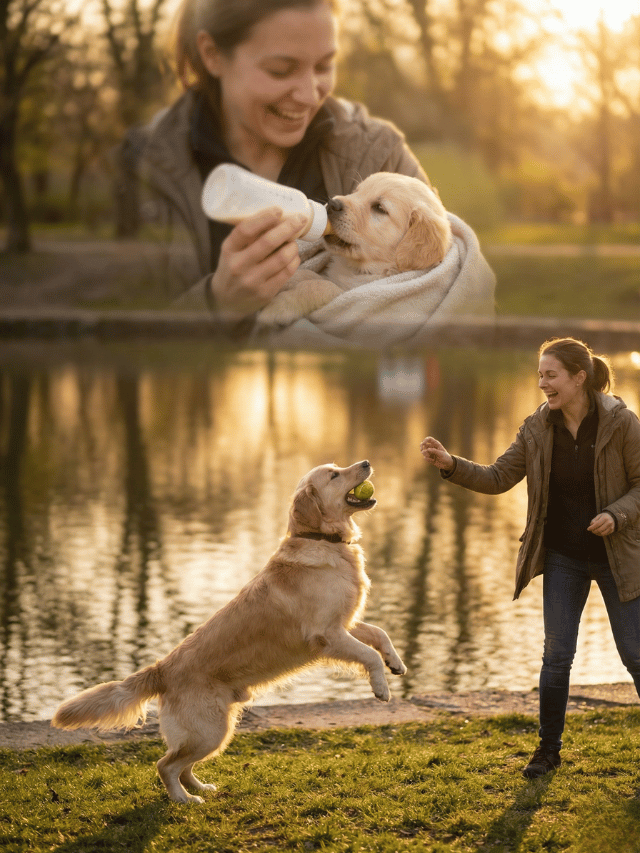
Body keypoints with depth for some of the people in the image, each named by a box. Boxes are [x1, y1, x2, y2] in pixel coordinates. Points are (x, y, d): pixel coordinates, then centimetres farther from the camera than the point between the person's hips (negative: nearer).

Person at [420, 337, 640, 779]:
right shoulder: (538, 428, -5)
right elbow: (497, 478, -2)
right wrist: (451, 465, -16)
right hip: (562, 558, 3)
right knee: (556, 655, 7)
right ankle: (549, 748, 22)